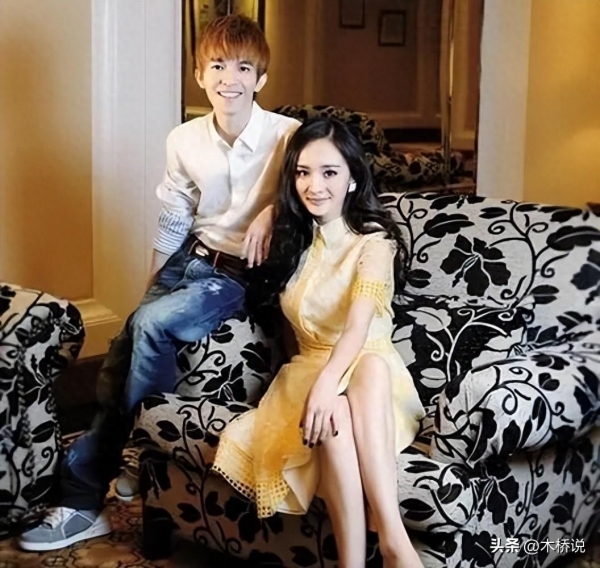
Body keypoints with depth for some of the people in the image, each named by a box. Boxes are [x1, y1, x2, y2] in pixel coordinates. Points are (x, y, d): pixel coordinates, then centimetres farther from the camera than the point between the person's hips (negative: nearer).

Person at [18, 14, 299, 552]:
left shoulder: (287, 135, -15)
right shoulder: (184, 140, 0)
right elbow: (173, 223, 11)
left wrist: (274, 208, -22)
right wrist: (152, 286, 13)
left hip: (242, 274, -5)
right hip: (189, 260, 5)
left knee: (151, 324, -28)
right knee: (119, 361, -9)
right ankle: (82, 501, 3)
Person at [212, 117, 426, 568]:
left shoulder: (374, 240, -8)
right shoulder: (290, 240, 8)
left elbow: (359, 327, -25)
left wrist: (328, 381, -42)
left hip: (371, 374, -2)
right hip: (309, 369, 3)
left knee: (372, 365, -40)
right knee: (334, 415, -36)